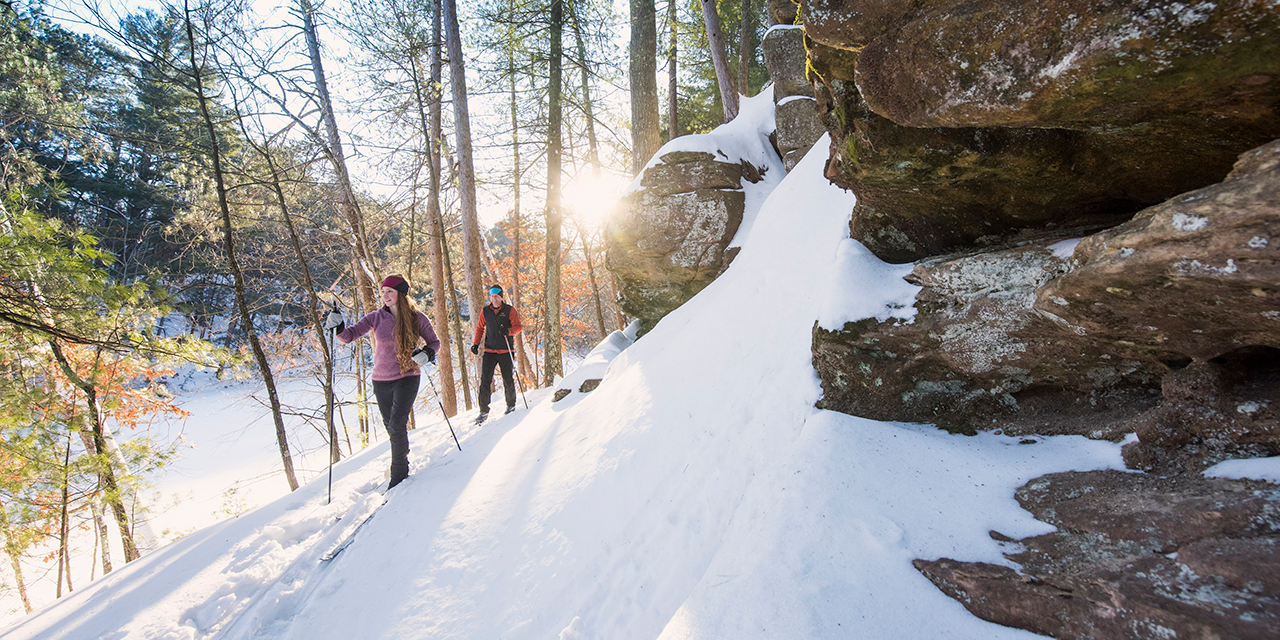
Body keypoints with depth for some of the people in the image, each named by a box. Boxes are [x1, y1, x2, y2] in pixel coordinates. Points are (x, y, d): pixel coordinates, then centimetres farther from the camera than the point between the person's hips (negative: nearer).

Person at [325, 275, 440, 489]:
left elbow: (434, 342, 3)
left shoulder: (417, 318, -6)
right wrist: (338, 327, -25)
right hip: (381, 380, 4)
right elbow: (349, 335, -4)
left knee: (397, 425, -14)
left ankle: (398, 473, -1)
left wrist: (426, 353, -17)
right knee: (392, 427, 16)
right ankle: (403, 459, 41)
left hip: (407, 377, -3)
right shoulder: (376, 317, -2)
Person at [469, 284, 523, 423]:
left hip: (505, 351, -2)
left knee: (508, 380, 4)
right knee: (485, 380, -5)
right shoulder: (485, 311, 8)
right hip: (489, 351, 2)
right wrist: (476, 343, 8)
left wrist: (508, 331, -25)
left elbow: (518, 326, -4)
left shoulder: (509, 310, -1)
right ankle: (484, 411, 2)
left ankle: (511, 405, 26)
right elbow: (480, 328, 18)